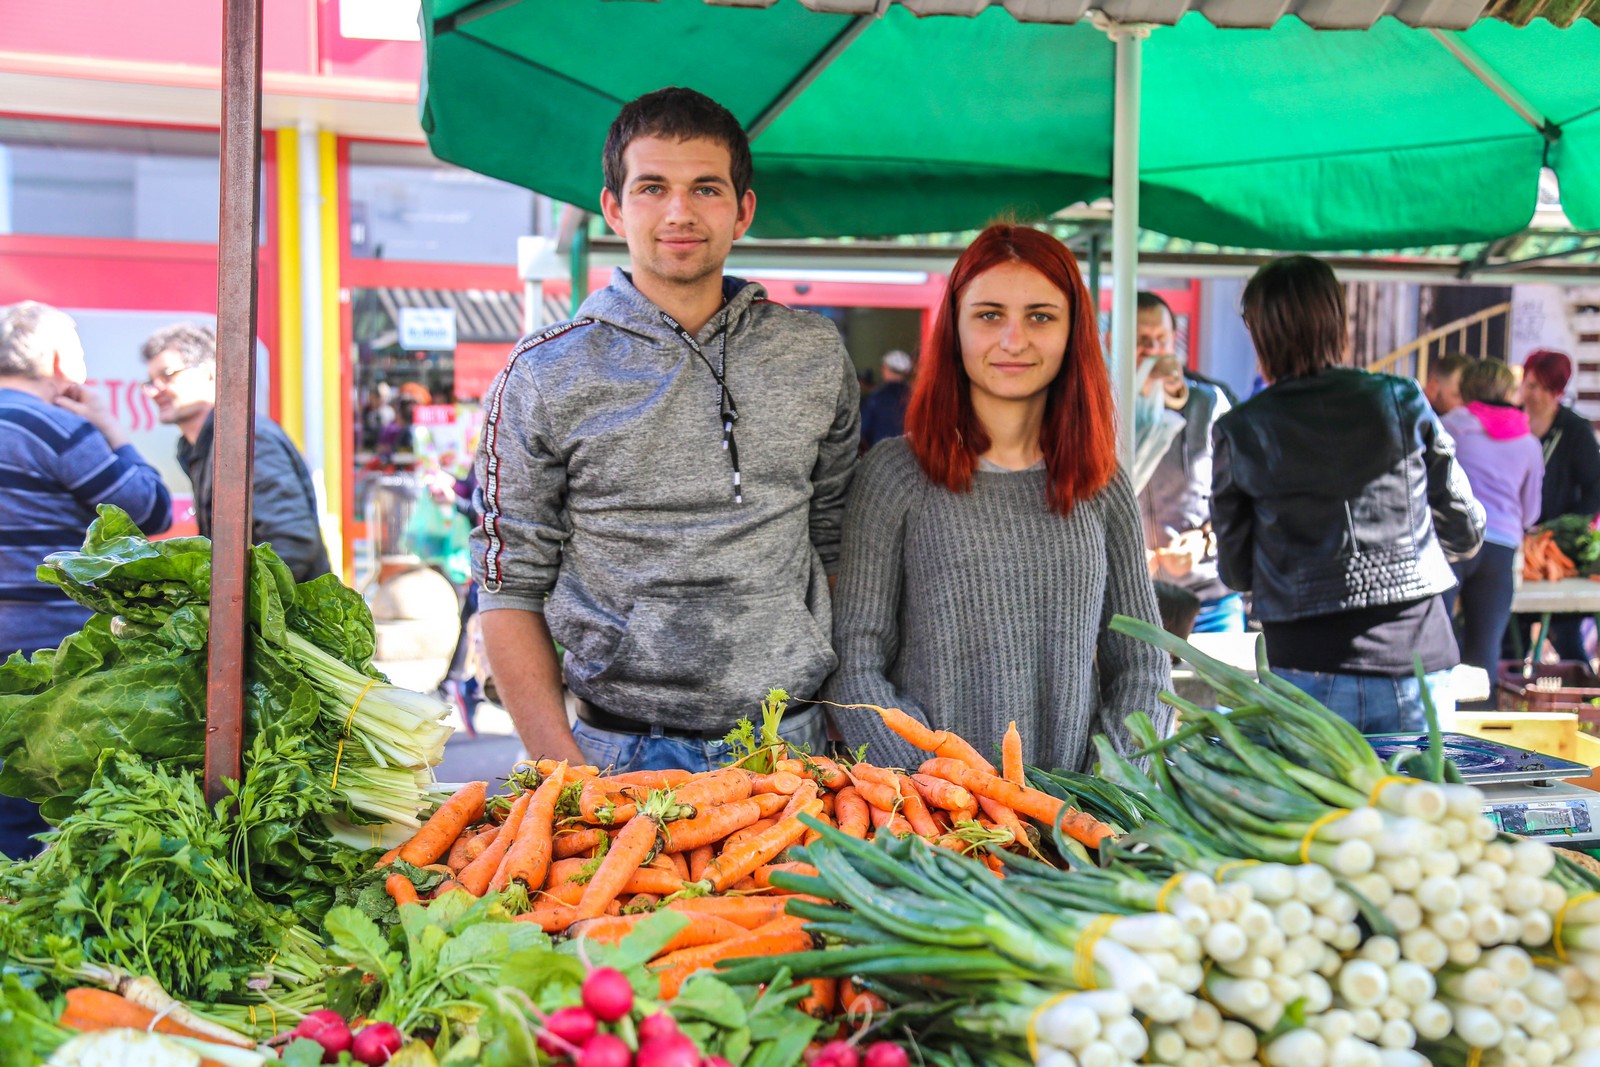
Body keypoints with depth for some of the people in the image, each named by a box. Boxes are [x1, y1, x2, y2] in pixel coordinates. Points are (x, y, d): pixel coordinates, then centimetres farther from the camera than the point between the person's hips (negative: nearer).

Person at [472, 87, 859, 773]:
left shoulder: (815, 355, 6)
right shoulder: (546, 376, -2)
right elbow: (509, 590, -2)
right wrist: (567, 772, -11)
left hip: (793, 744, 2)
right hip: (622, 754, -2)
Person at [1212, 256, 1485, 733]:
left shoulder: (1240, 433, -2)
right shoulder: (1404, 402, 1)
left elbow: (1236, 573, 5)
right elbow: (1465, 534, 9)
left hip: (1308, 676, -1)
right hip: (1415, 664, 1)